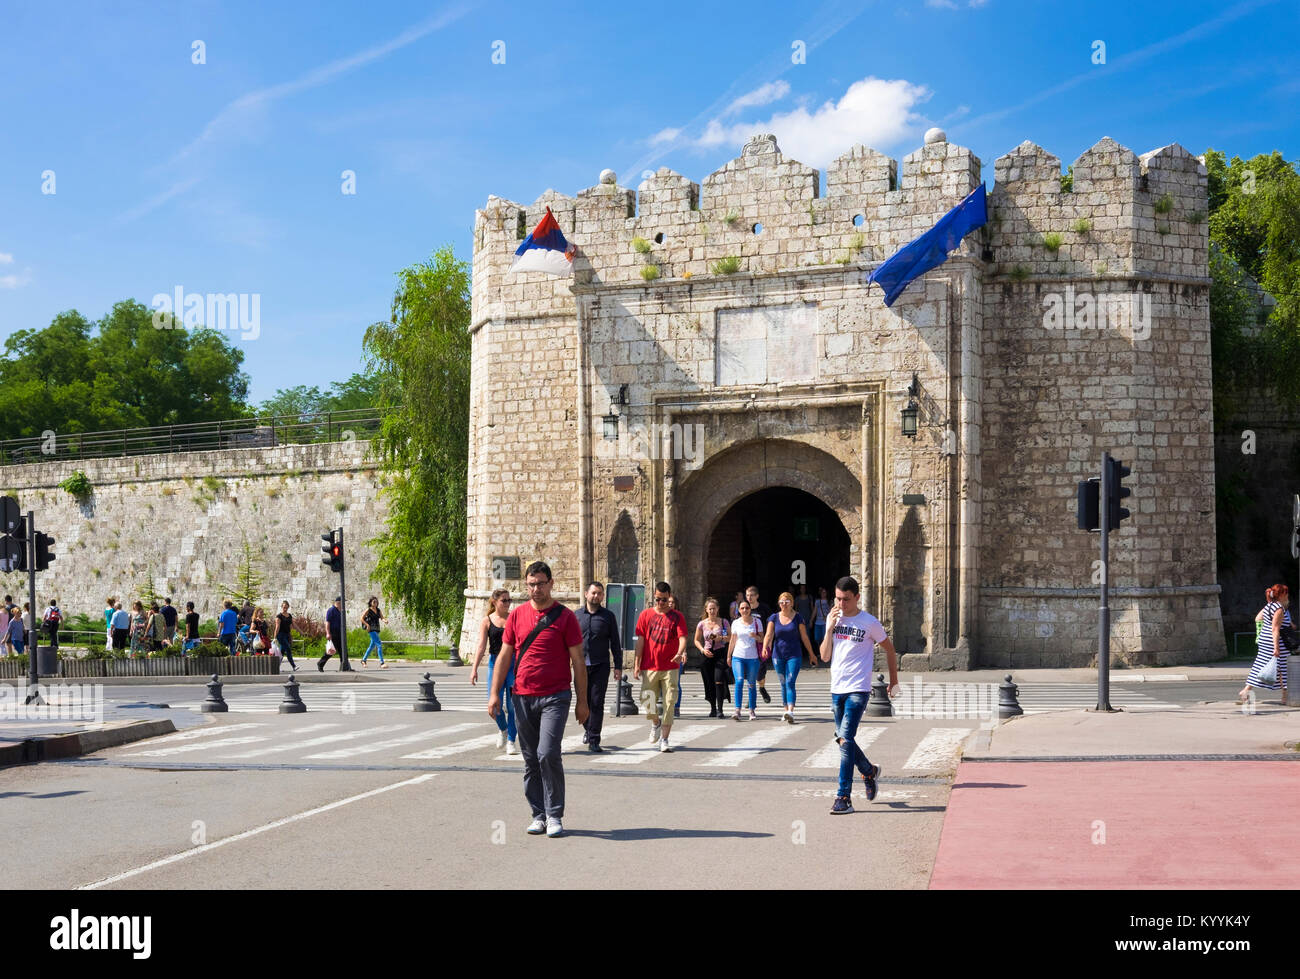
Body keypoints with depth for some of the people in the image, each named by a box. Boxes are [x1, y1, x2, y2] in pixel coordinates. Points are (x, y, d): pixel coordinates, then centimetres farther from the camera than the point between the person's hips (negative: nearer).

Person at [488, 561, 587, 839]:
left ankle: (555, 816, -2)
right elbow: (504, 656, 11)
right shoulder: (517, 615, 8)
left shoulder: (565, 617, -1)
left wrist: (581, 701, -1)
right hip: (523, 698, 4)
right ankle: (538, 815, 17)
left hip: (555, 697, -4)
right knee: (531, 760, 7)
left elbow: (578, 662, 2)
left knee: (548, 754, -14)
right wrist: (495, 694, 5)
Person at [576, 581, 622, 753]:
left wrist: (618, 667, 2)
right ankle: (588, 729, 33)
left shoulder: (608, 616, 5)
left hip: (601, 666, -2)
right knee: (583, 701, 7)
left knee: (597, 703, -6)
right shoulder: (577, 615, 8)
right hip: (581, 665, 2)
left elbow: (615, 643, 7)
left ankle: (594, 740, -3)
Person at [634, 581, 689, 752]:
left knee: (669, 702, -5)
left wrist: (681, 652, -30)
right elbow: (640, 640, 6)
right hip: (650, 667, 1)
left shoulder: (677, 616, 3)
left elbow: (682, 637, -8)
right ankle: (656, 723, 32)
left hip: (670, 667, -1)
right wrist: (637, 663, 0)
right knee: (647, 700, -2)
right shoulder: (646, 615, 7)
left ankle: (664, 739, 4)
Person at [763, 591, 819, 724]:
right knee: (783, 684, 11)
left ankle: (790, 712, -24)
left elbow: (804, 637, 5)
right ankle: (786, 710, 21)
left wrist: (811, 654, 11)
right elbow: (769, 635, -6)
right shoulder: (774, 618, 3)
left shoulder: (798, 618, -1)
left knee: (790, 683, -15)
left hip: (794, 655, -3)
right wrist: (765, 647, -25)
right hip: (778, 656, 3)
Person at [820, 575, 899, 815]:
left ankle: (844, 798, -16)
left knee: (845, 740, -16)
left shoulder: (869, 622, -5)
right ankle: (869, 771, 41)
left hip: (858, 690, -6)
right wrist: (830, 628, -7)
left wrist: (894, 680, 12)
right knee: (842, 739, 14)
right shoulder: (833, 619, 8)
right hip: (837, 689, 6)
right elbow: (825, 656, 4)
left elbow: (889, 649, 8)